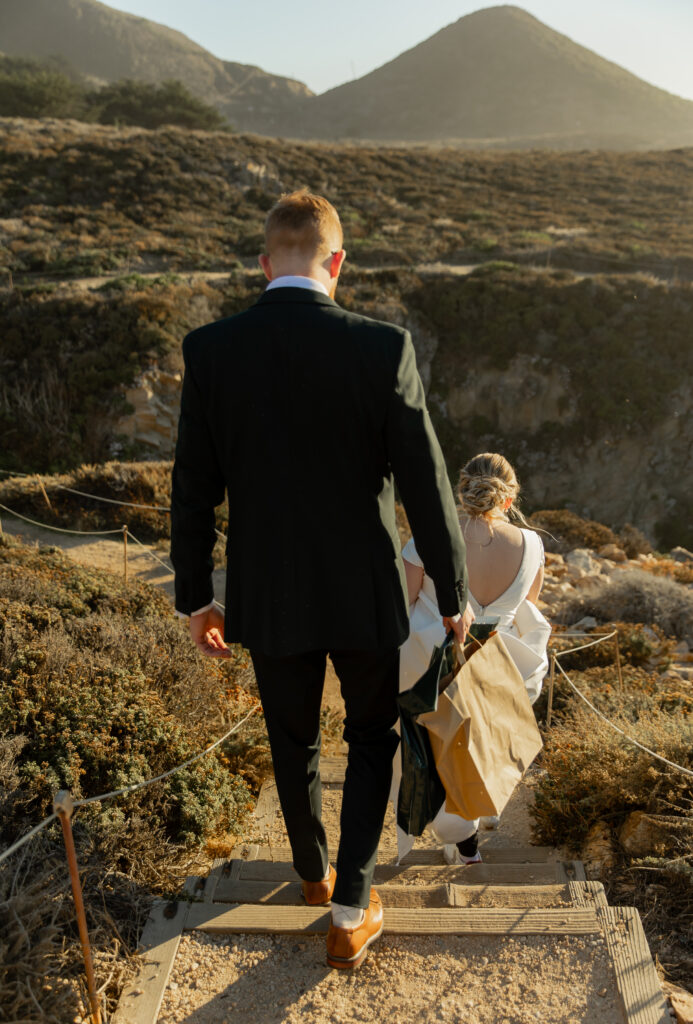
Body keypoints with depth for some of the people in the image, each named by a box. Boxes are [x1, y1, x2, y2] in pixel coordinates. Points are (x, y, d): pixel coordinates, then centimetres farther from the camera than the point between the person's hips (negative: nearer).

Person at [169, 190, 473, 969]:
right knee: (371, 736, 23)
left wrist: (195, 597, 8)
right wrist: (454, 594, 1)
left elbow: (193, 492, -5)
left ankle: (313, 872, 50)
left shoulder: (210, 350, -10)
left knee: (292, 743, 25)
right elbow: (426, 488, -13)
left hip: (267, 597, 2)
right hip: (364, 592, -2)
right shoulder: (382, 348, -17)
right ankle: (350, 911, 26)